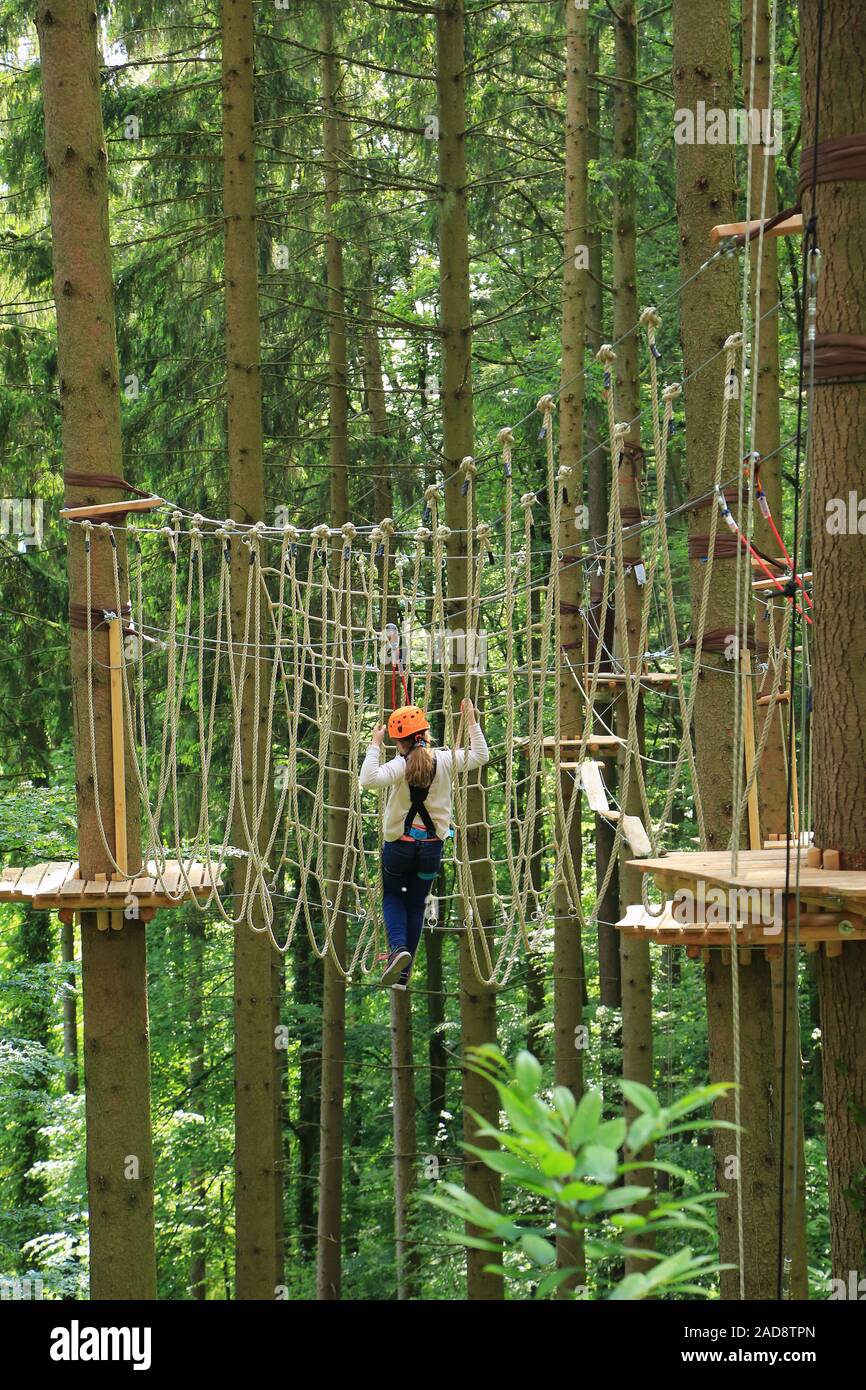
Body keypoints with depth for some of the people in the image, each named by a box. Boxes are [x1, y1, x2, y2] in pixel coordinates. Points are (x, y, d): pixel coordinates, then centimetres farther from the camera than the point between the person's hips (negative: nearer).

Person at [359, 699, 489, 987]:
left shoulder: (401, 765, -17)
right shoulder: (444, 760, -5)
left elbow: (368, 780, -35)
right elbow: (480, 756, 10)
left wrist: (375, 746, -26)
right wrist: (472, 723, 11)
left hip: (399, 844, -3)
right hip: (432, 845, 3)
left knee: (392, 896, 19)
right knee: (416, 904, 16)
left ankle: (398, 947, -11)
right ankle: (402, 975, 17)